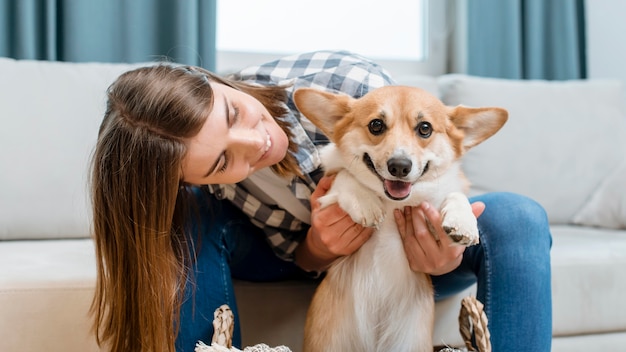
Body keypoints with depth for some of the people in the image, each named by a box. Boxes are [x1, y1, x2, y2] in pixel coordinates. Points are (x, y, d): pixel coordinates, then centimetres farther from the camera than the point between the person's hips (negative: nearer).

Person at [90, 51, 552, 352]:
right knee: (192, 222, -30)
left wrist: (442, 253, -44)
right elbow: (298, 262, -17)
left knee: (518, 220, -31)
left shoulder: (351, 84, -36)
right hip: (306, 253, 0)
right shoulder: (194, 194, -29)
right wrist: (317, 248, -42)